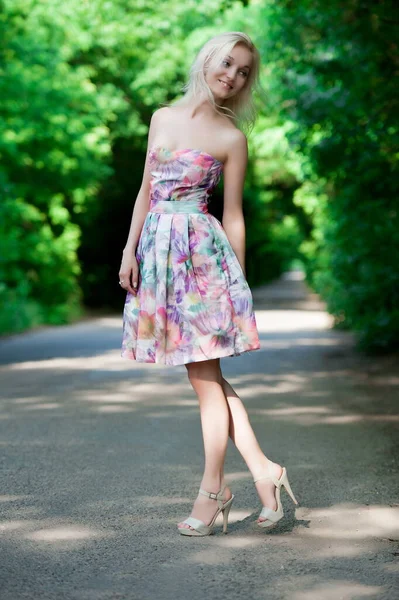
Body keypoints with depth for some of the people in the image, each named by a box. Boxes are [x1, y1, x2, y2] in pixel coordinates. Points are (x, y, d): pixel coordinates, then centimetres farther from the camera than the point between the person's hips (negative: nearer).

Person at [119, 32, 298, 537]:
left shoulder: (231, 138, -1)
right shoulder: (163, 117, 11)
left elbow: (233, 216, 1)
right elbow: (146, 190, 13)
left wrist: (238, 279, 2)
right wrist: (130, 249, 5)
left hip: (201, 250, -5)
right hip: (159, 249, 5)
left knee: (205, 377, -1)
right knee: (206, 376, 7)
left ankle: (212, 491, 9)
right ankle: (262, 470, 16)